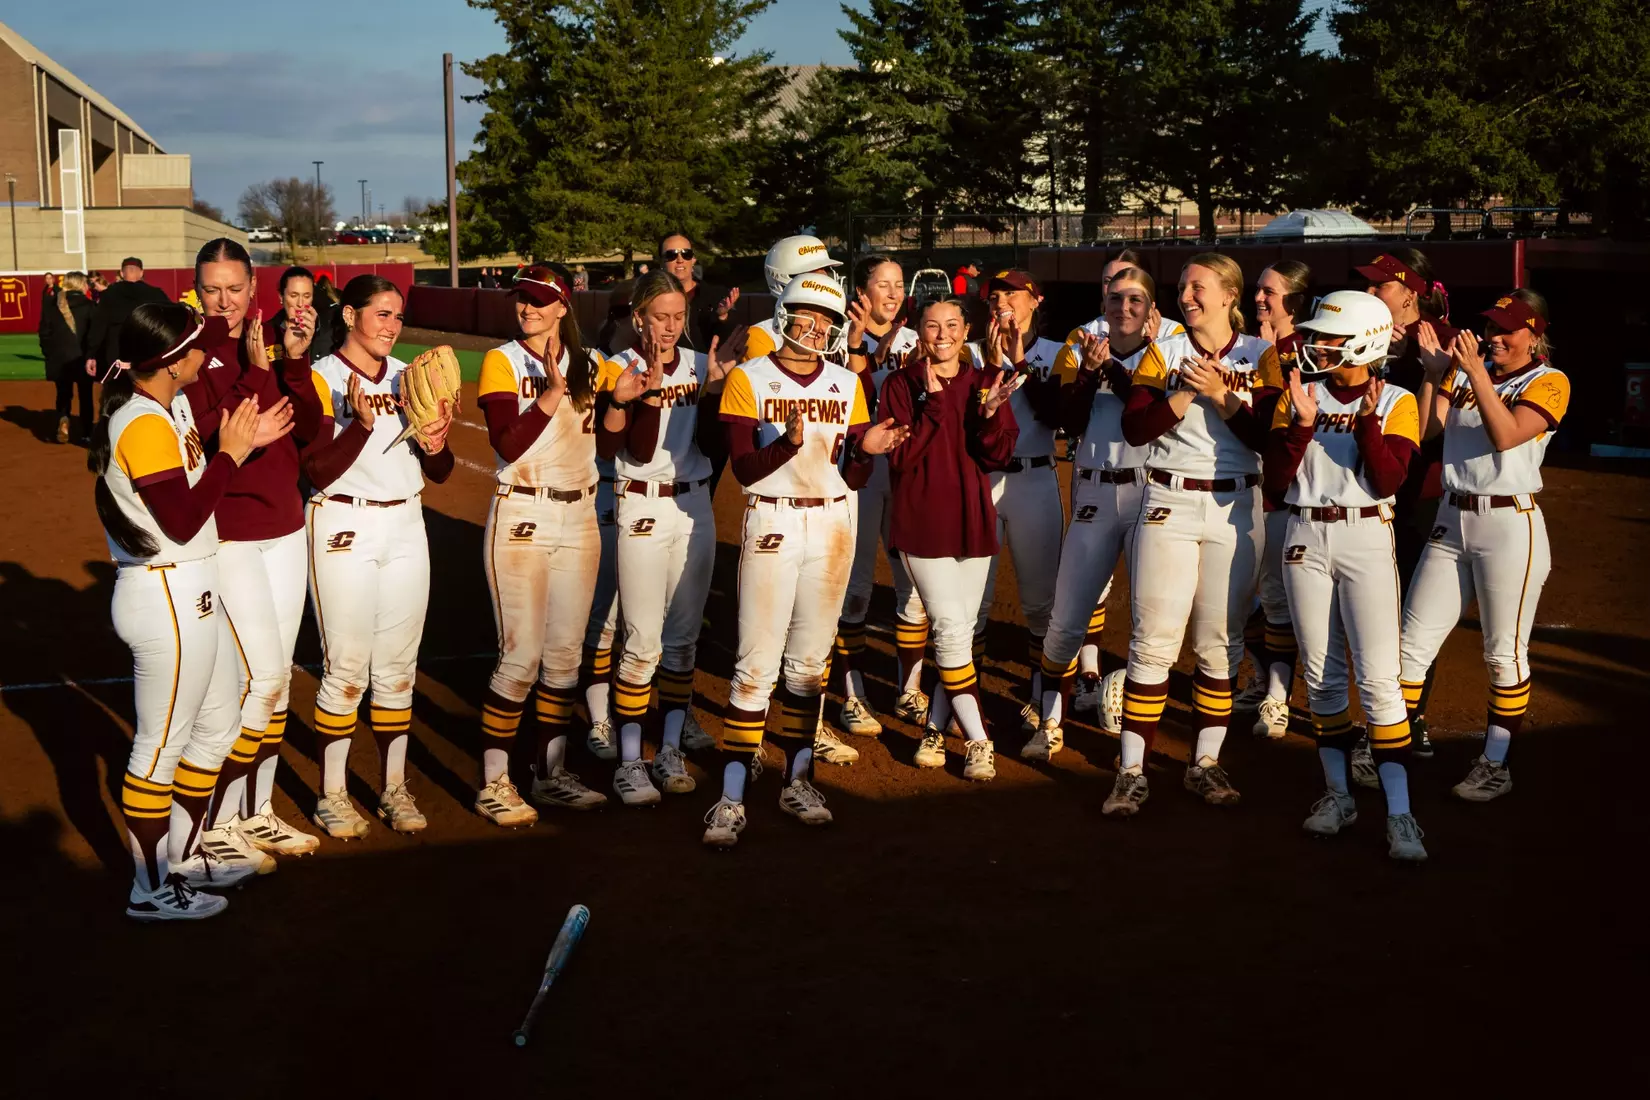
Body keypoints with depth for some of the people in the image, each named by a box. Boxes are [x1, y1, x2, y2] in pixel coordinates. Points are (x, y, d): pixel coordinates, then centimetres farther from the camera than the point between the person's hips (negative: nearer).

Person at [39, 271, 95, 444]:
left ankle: (63, 419, -14)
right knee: (85, 394, 11)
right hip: (82, 356, -2)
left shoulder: (51, 303, 0)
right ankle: (86, 432, 14)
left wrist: (47, 352, 13)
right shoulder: (88, 305, -9)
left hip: (59, 357, 2)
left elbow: (45, 330, 2)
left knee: (63, 393, 14)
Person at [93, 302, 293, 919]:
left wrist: (243, 443, 3)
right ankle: (151, 890, 15)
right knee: (162, 743, 2)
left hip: (191, 594, 10)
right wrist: (229, 454, -14)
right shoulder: (144, 426, -20)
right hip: (166, 597, -10)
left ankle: (183, 858, 33)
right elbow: (182, 522, -21)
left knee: (218, 724, 20)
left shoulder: (172, 408, 9)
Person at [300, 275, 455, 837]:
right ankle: (333, 795, 8)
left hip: (405, 526, 5)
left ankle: (395, 788, 19)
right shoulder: (322, 379, -6)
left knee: (398, 666, 9)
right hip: (344, 528, -5)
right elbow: (318, 470, -14)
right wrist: (361, 424, -26)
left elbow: (440, 473, 11)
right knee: (346, 668, -3)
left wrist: (436, 445, -10)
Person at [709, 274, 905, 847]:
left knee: (810, 658, 10)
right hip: (771, 524, -4)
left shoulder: (847, 385, 7)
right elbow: (744, 468, -11)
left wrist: (864, 451, -16)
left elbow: (854, 479, 5)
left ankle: (798, 778, 21)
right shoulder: (748, 379, -4)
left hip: (831, 525, 4)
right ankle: (732, 796, -5)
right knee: (758, 662, -8)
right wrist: (788, 444, -28)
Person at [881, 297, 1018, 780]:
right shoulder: (902, 385, -2)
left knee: (961, 629, 6)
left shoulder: (985, 381, 6)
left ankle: (936, 728, 20)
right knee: (951, 626, -9)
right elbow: (900, 457, -11)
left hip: (972, 520, 4)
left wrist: (991, 413, -19)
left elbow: (998, 457, -1)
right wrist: (933, 404, -18)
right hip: (922, 521, -4)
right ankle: (978, 741, -3)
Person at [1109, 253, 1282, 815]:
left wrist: (1221, 395, -16)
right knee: (1154, 639, -4)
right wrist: (1184, 395, -16)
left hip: (1236, 508, 1)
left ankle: (1205, 764, 16)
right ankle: (1131, 771, 0)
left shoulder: (1261, 357, 3)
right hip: (1170, 504, 0)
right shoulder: (1163, 353, 5)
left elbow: (1267, 437, -7)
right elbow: (1134, 429, -6)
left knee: (1221, 643, 6)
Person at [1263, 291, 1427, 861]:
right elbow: (1276, 482, -2)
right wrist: (1301, 424, -14)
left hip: (1366, 539, -3)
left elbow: (1388, 481, -12)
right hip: (1305, 539, 3)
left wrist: (1367, 421, -22)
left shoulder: (1394, 403, -1)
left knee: (1378, 678, -9)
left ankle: (1399, 813, -7)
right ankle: (1337, 793, 21)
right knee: (1322, 675, 9)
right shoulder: (1297, 395, 5)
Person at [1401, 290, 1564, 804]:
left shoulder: (1550, 382, -2)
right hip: (1452, 522, 5)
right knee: (1412, 644, 2)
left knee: (1504, 653, 3)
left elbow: (1506, 436, -18)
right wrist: (1434, 370, -8)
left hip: (1510, 526, -5)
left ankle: (1494, 765, 13)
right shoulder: (1464, 372, 12)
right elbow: (1424, 429, 0)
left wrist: (1478, 374, -21)